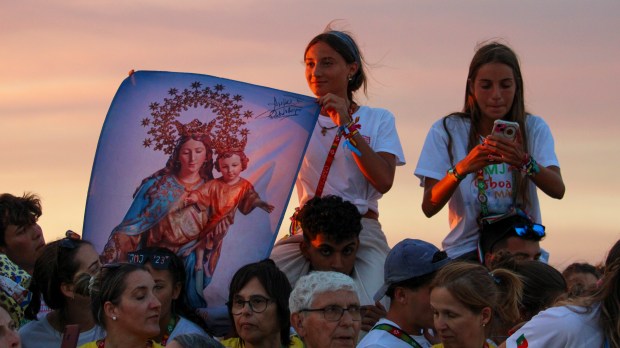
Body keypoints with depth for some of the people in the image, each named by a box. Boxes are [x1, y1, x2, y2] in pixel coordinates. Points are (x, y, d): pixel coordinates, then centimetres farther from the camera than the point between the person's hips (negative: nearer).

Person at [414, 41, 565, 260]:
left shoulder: (534, 128, 6)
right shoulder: (446, 131, 2)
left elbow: (557, 190, -10)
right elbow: (429, 207, -7)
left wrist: (524, 162, -31)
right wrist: (461, 170, -26)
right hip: (466, 248, -1)